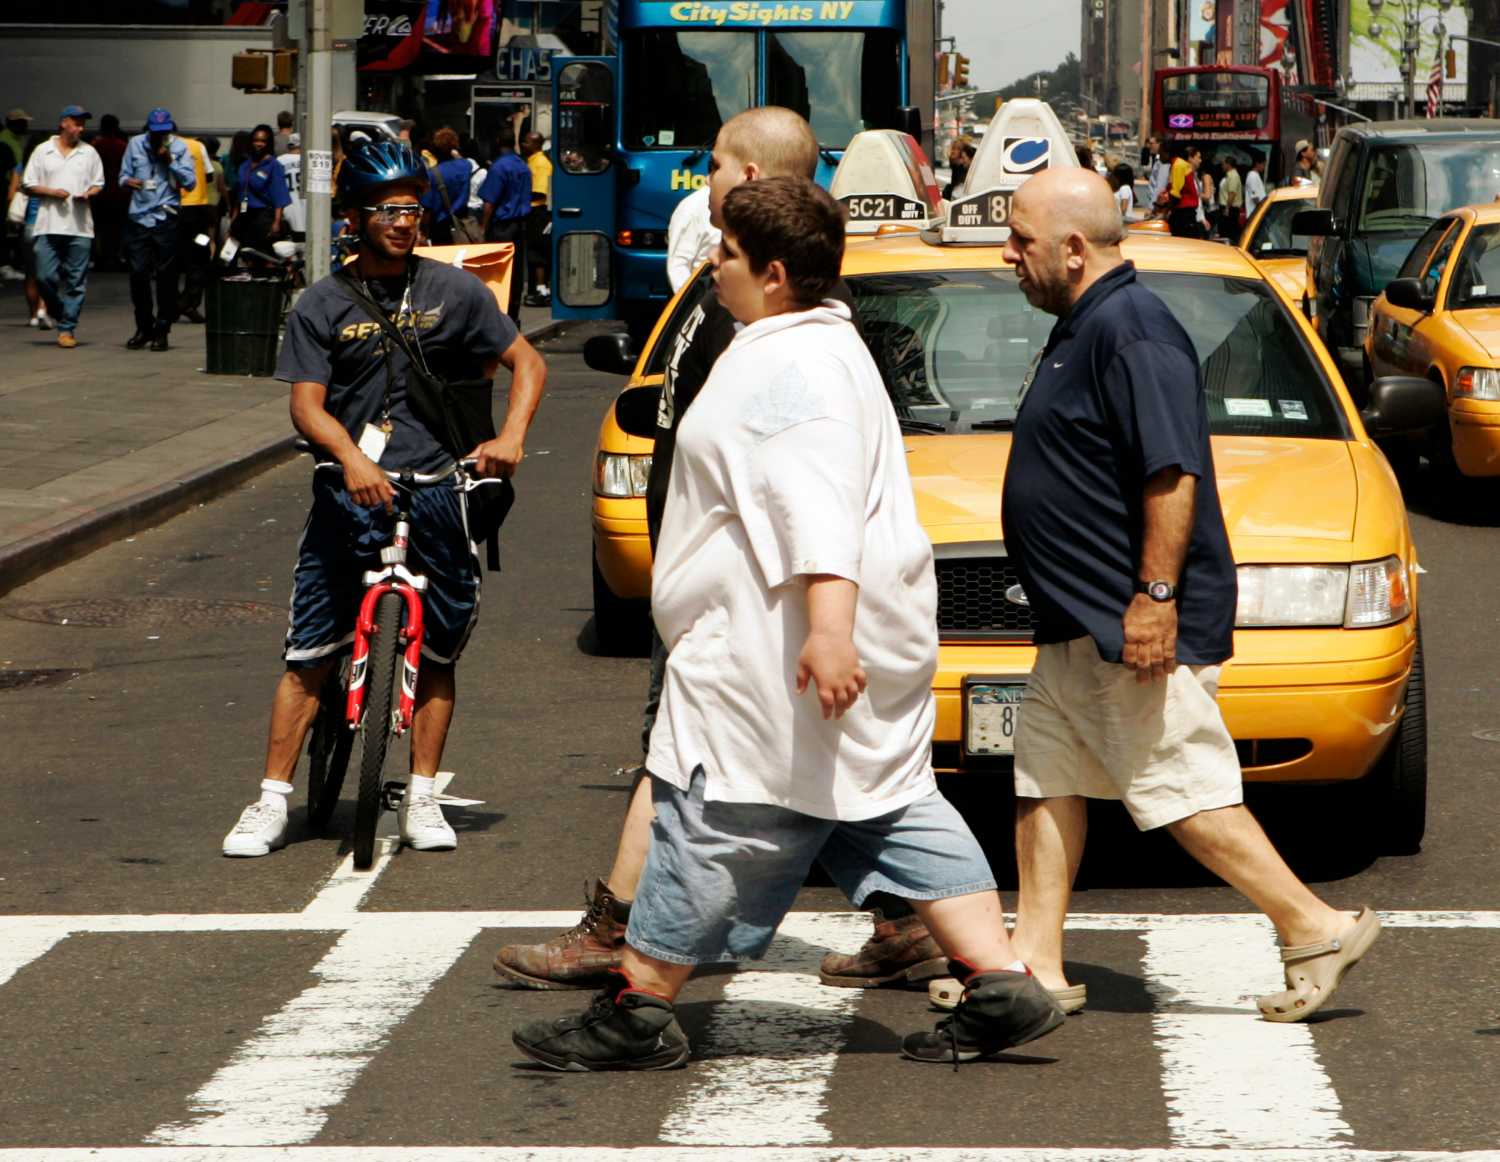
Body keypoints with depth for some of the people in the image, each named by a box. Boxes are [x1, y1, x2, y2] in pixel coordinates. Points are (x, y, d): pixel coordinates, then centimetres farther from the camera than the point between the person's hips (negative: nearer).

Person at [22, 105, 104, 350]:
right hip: (48, 226, -1)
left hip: (80, 227, 1)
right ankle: (58, 312, 19)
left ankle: (66, 329, 5)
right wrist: (52, 192, -11)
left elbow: (98, 185, 16)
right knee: (45, 276, -7)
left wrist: (88, 194, -6)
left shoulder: (89, 153, 11)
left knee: (76, 281, -1)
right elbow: (28, 185, 5)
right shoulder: (43, 151, 6)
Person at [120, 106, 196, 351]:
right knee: (138, 274, -2)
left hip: (166, 218, -1)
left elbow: (190, 182, -2)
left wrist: (170, 160, -11)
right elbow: (123, 176, 13)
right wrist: (128, 182, -10)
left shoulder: (179, 147, 4)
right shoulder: (135, 144, 9)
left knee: (166, 275, 0)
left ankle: (162, 330, 9)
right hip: (138, 218, 2)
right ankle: (144, 327, 13)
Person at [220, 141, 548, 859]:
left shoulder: (453, 291, 6)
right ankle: (272, 801, 3)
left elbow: (526, 361, 10)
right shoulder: (321, 306, 3)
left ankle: (421, 798, 17)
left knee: (436, 651, 6)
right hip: (348, 494, -1)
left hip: (435, 487, 1)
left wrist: (511, 436, -8)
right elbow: (307, 405, -4)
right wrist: (353, 460, -24)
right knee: (308, 654, -2)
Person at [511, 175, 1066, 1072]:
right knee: (898, 813, 11)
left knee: (717, 820, -3)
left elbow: (817, 504, -31)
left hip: (782, 653, -11)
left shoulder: (788, 368, -18)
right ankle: (1001, 985, 6)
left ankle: (639, 1012, 5)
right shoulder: (824, 346, 17)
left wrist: (828, 626, -41)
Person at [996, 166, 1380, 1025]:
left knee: (1183, 792, -8)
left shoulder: (1129, 328, -18)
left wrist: (1157, 594, -27)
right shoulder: (1085, 326, 15)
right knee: (1046, 777, 10)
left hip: (1137, 629, -11)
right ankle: (1036, 958, 14)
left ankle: (1318, 928, -1)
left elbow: (1175, 472, -24)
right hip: (1081, 627, 11)